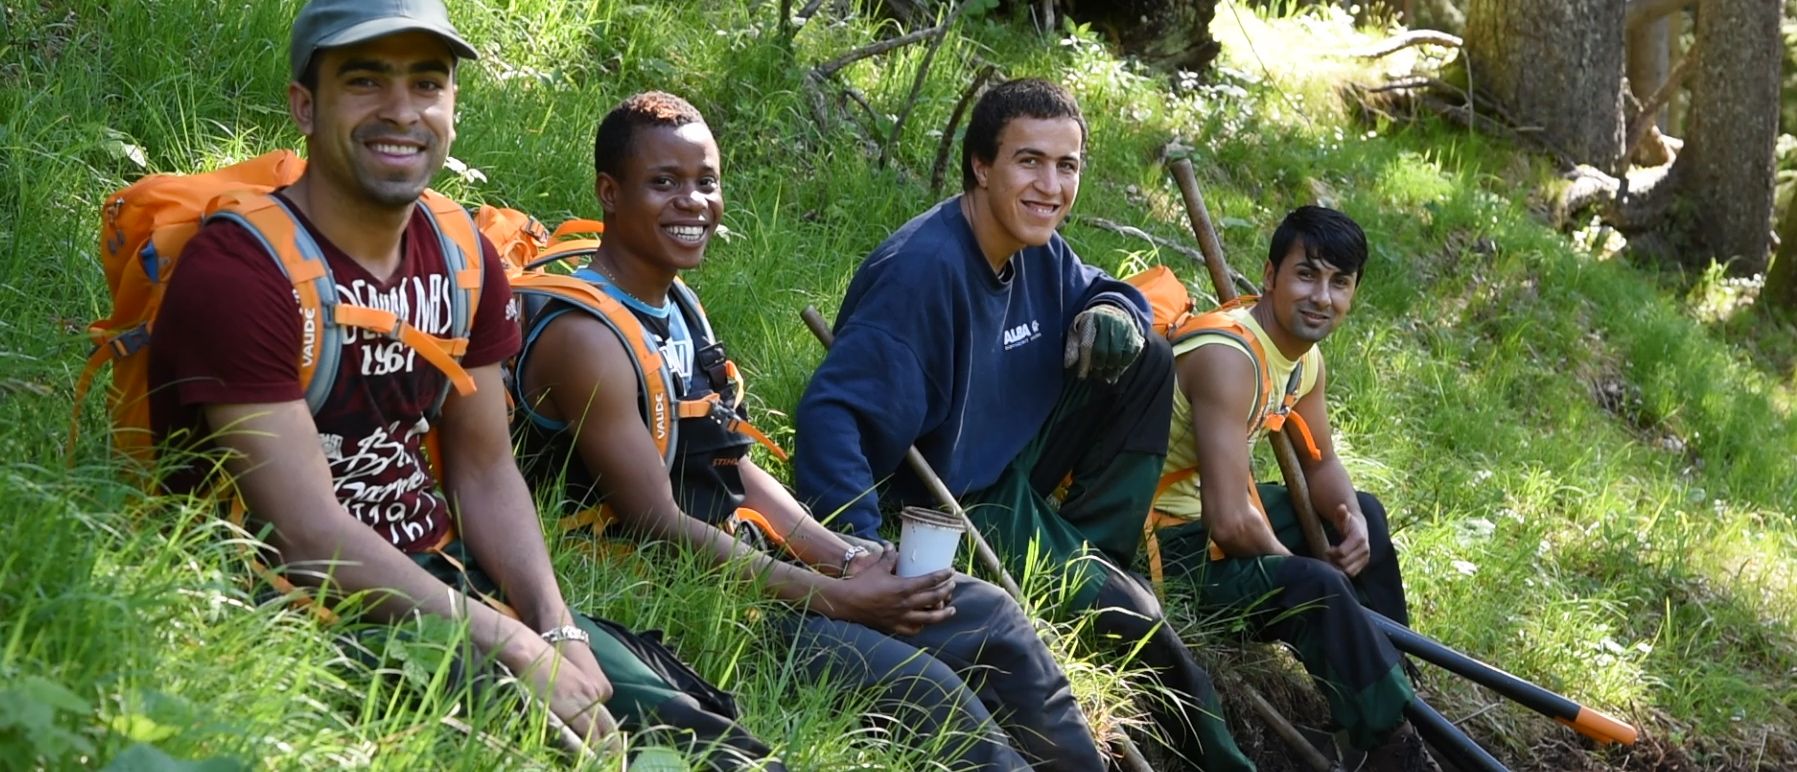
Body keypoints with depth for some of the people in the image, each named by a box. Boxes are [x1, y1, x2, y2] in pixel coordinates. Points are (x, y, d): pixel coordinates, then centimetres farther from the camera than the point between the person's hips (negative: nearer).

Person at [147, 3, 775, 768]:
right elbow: (309, 534, -23)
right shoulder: (238, 268, -17)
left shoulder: (462, 256, 6)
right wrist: (512, 646, -26)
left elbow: (486, 472, 9)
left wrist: (555, 630, -9)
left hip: (437, 580, 7)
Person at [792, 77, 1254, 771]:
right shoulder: (923, 269, -28)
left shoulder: (1039, 251, -1)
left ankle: (1090, 552, 0)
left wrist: (1112, 314, -9)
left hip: (1017, 469, 9)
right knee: (1131, 617, -16)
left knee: (1147, 359, 1)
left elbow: (1101, 292, 18)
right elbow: (833, 413, -34)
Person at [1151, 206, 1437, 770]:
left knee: (1363, 513, 23)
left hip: (1212, 508, 11)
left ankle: (1393, 690, 30)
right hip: (1170, 541, -11)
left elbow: (1321, 463, 17)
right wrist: (1298, 567, -15)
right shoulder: (1229, 357, -28)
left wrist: (1350, 522, -5)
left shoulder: (1306, 359, 2)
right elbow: (1229, 522, -33)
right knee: (1315, 588, -29)